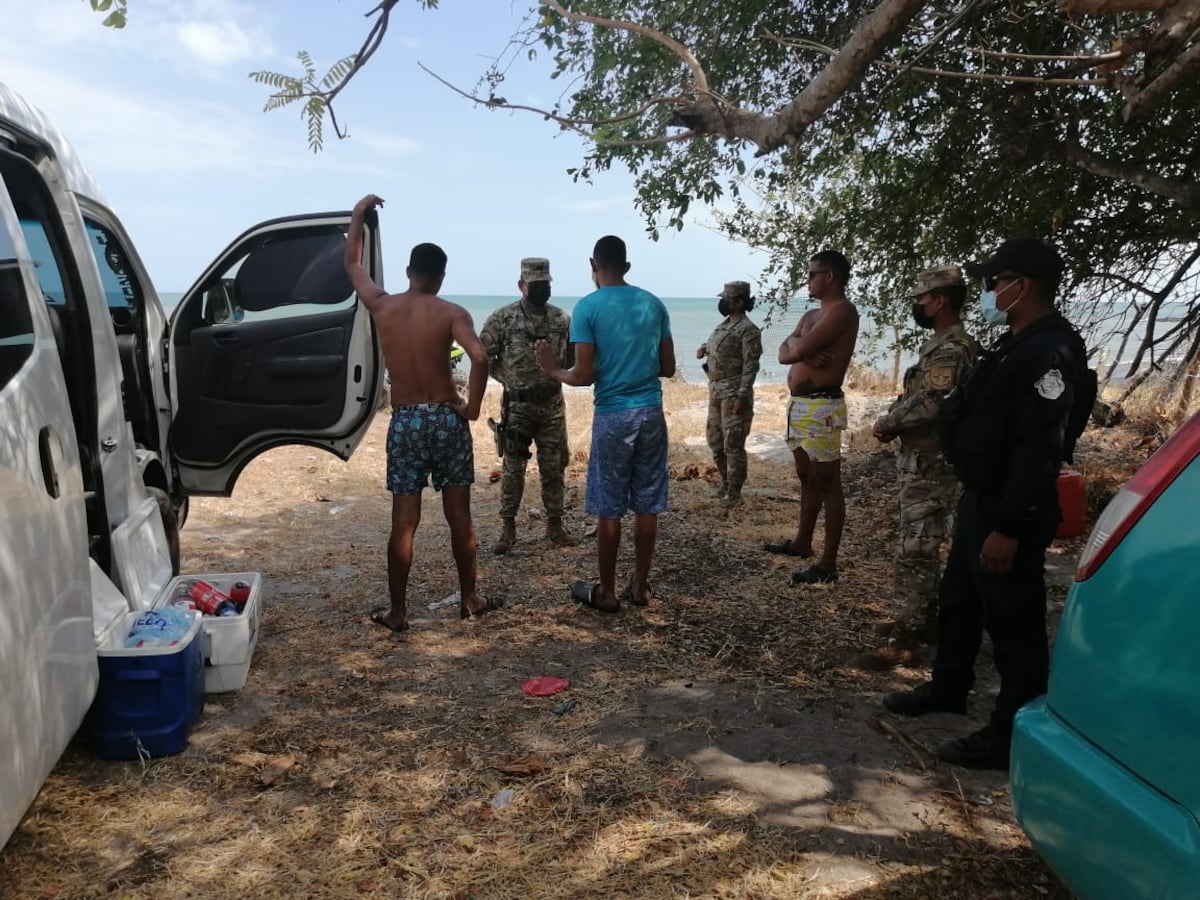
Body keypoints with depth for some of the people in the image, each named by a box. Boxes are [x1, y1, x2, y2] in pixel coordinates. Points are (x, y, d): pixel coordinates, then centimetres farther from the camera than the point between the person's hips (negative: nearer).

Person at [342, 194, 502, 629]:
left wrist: (358, 213, 30)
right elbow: (479, 358, -23)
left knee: (403, 522, 5)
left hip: (404, 422, 1)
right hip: (446, 418, -1)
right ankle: (469, 599, 22)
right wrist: (472, 408, -11)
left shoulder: (381, 306, 2)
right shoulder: (451, 313, -6)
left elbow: (352, 264, 20)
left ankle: (396, 612, 11)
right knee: (459, 516, 10)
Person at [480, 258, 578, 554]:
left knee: (554, 467, 9)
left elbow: (574, 355, 13)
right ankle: (507, 529, 12)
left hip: (552, 404, 3)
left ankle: (555, 526, 21)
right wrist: (508, 377, -5)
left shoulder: (561, 320, 3)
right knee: (513, 468, 2)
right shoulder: (502, 318, -7)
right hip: (517, 405, -3)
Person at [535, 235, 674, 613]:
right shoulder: (654, 304, 7)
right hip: (651, 413, 4)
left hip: (613, 415, -4)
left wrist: (554, 371, 8)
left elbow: (584, 375, -11)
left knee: (609, 509, 5)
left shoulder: (588, 307, -7)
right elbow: (668, 368, 9)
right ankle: (639, 586, 20)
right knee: (647, 506, 10)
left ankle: (606, 592, 14)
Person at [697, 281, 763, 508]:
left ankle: (734, 492, 5)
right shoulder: (724, 325, 13)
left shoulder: (748, 330, -14)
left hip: (734, 392, -9)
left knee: (733, 444, -4)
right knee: (715, 440, 15)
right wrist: (705, 349, 7)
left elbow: (751, 365, -18)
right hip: (716, 390, 9)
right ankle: (726, 483, 30)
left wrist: (742, 396, -24)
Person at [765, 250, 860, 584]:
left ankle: (828, 563, -1)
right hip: (799, 404, 10)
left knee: (827, 483, -5)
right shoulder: (812, 315, 18)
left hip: (822, 407, -10)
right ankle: (802, 542, 33)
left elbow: (798, 350, -20)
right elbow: (784, 353, 6)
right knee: (807, 479, 19)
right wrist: (805, 352, -13)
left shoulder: (842, 311, -12)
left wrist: (797, 346, 2)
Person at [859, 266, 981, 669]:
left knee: (914, 552, -7)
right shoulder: (940, 345, 14)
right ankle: (923, 619, 30)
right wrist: (892, 422, 2)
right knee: (924, 547, 18)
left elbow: (927, 404, -29)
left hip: (930, 466, -11)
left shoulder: (952, 350, -18)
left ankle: (905, 639, -2)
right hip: (922, 462, 11)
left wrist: (886, 423, -13)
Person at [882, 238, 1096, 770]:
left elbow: (1039, 451, -27)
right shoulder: (1019, 345, 13)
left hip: (1007, 512, -11)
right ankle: (947, 689, 40)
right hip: (980, 500, 11)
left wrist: (1010, 528, -27)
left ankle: (1011, 736, 13)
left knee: (1013, 624, 1)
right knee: (957, 602, 22)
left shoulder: (1049, 353, -22)